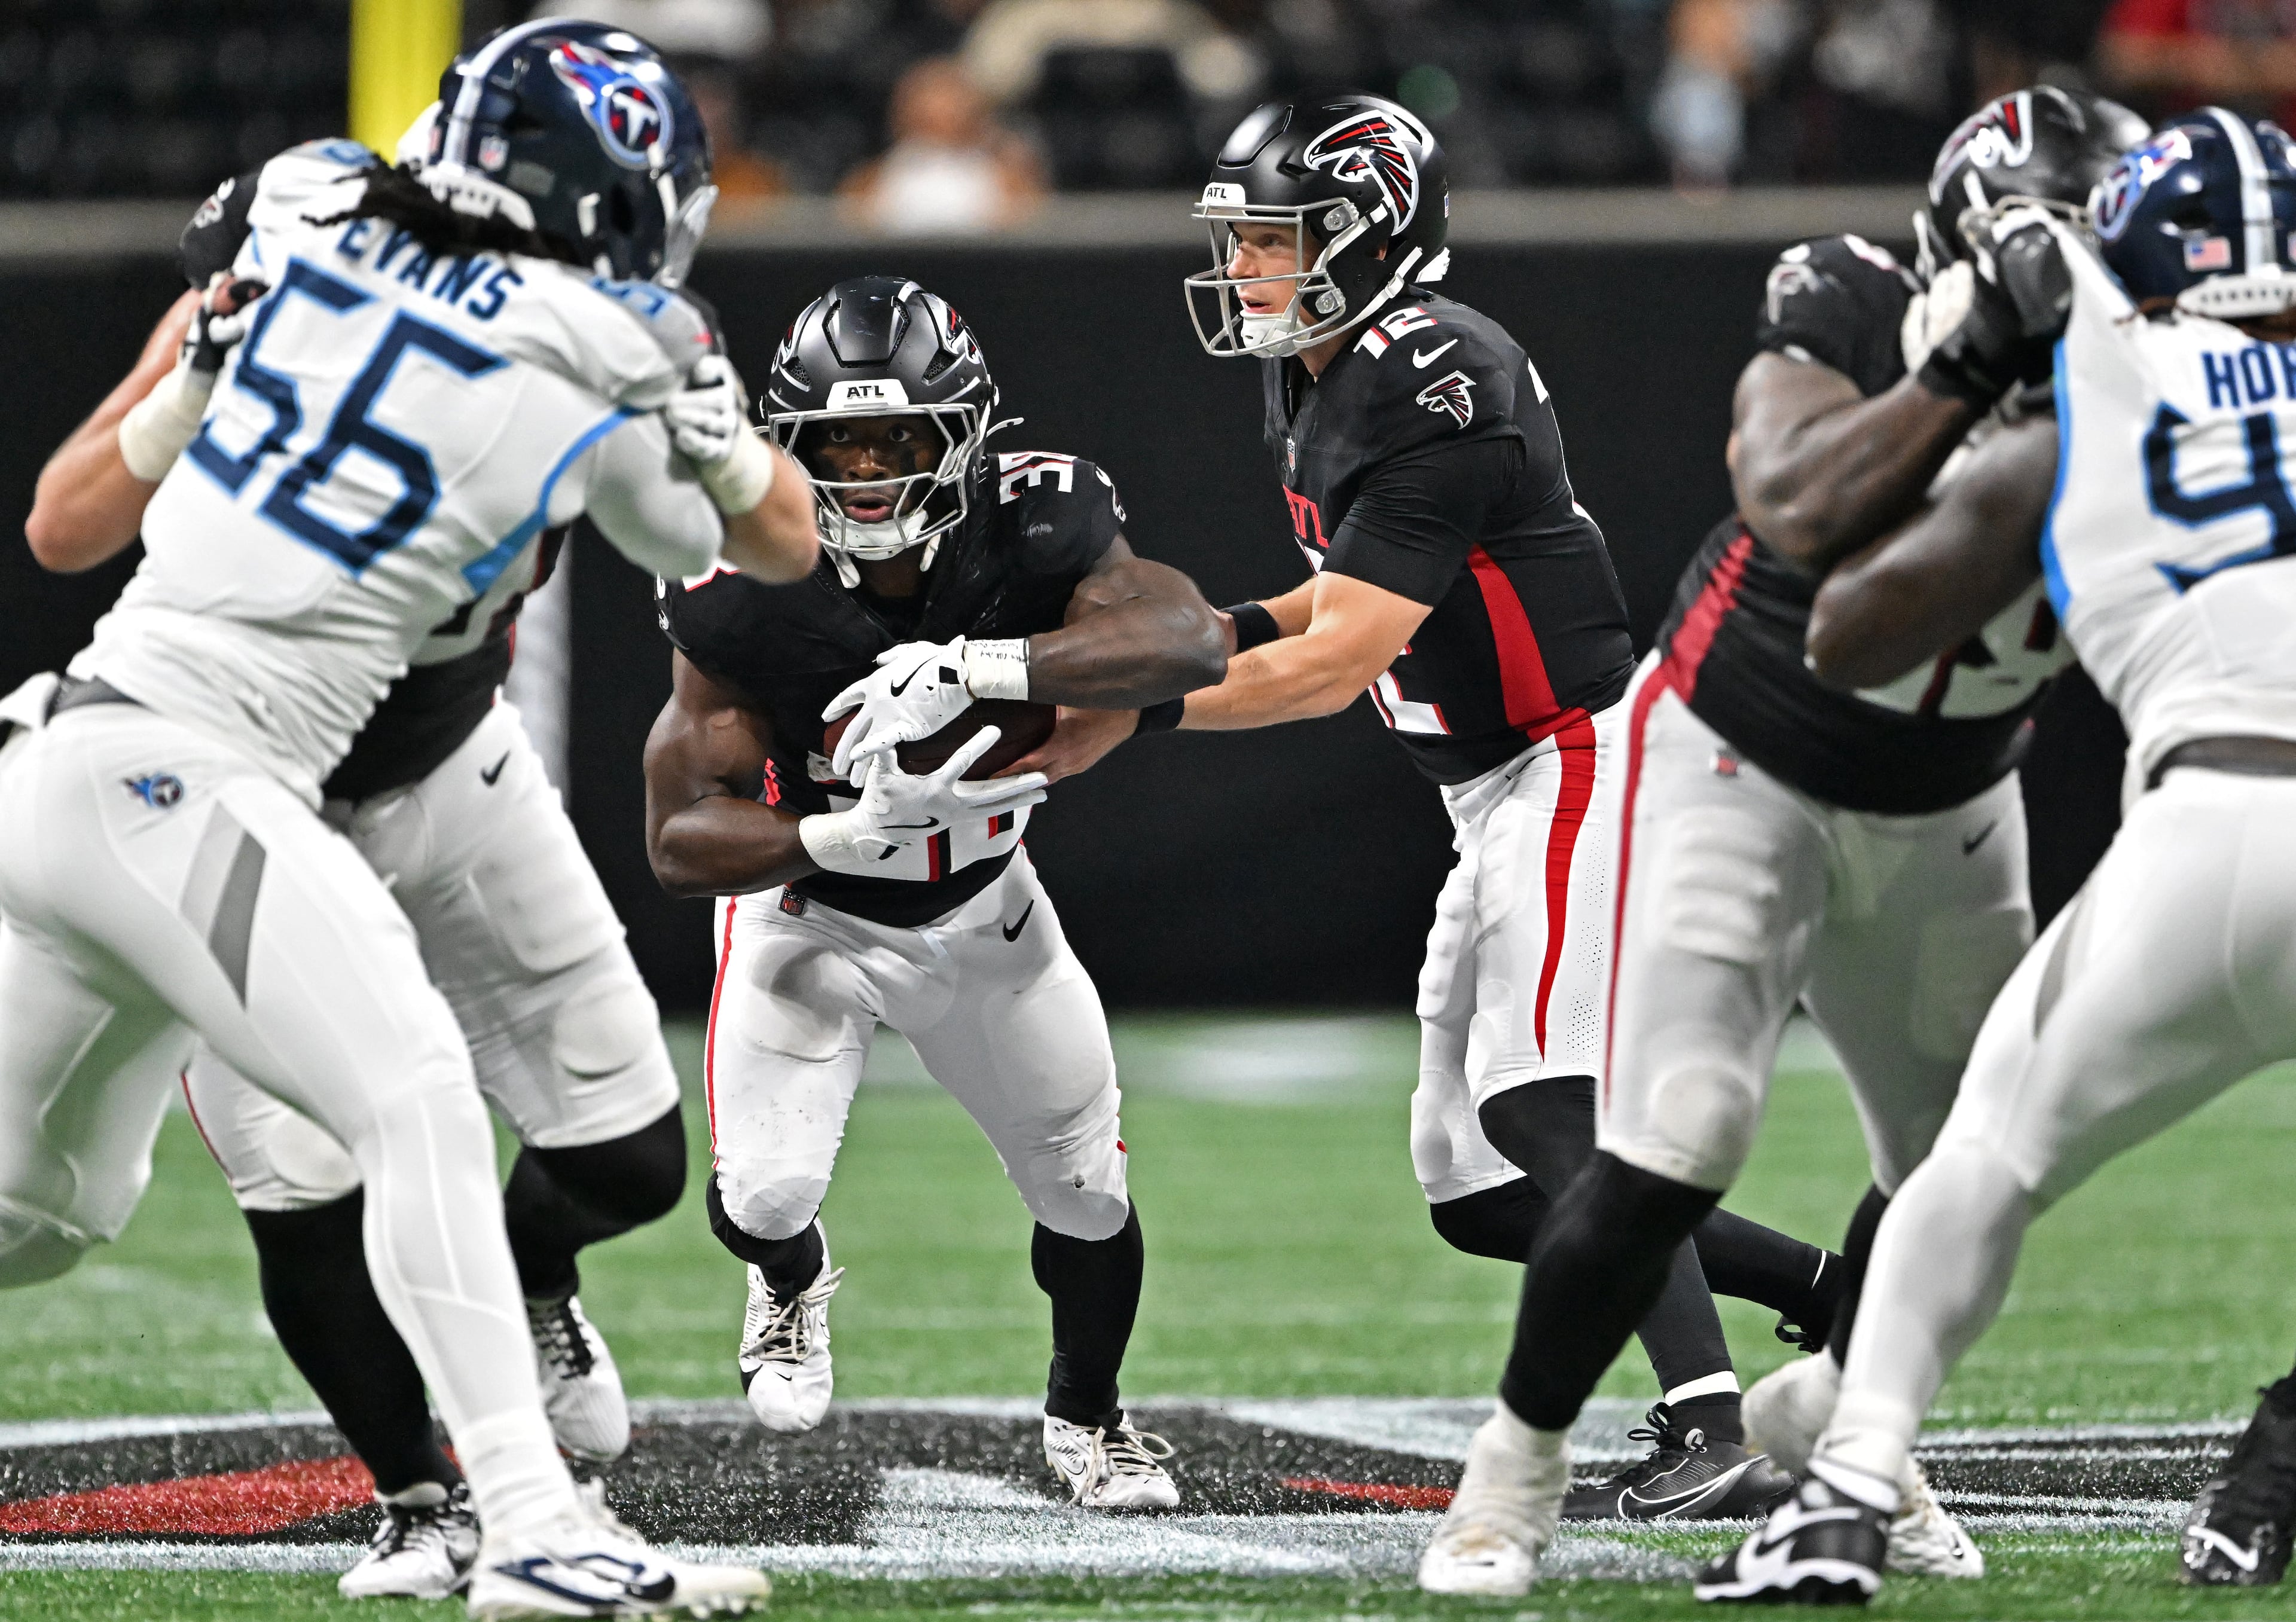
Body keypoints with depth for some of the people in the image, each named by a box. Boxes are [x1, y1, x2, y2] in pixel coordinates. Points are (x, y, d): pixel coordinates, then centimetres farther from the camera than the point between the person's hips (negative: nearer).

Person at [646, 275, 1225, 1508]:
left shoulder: (1032, 527, -24)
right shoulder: (748, 592, -28)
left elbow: (1188, 642, -41)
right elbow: (680, 839, -27)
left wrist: (973, 667, -51)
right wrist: (847, 834, -46)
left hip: (981, 912, 2)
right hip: (806, 912, -2)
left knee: (1084, 1190, 5)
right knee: (763, 1193, -18)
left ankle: (1084, 1417, 37)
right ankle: (793, 1280, 23)